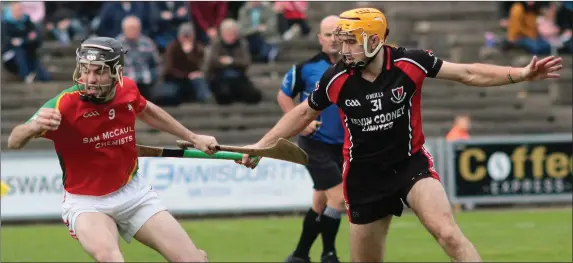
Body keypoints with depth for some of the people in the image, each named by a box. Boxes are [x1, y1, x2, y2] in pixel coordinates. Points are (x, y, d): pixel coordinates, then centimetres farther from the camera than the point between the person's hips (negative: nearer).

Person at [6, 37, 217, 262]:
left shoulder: (128, 90, -8)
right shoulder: (65, 104, -22)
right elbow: (14, 143, -31)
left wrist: (193, 138, 22)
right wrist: (34, 126, -54)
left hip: (134, 193, 4)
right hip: (86, 203, -4)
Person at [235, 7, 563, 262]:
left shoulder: (410, 63, -14)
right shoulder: (336, 79, -9)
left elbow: (468, 73, -10)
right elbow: (304, 113, 9)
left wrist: (520, 74, -19)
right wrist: (261, 145, 7)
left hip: (411, 163, -2)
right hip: (365, 175, 2)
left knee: (448, 233, -23)